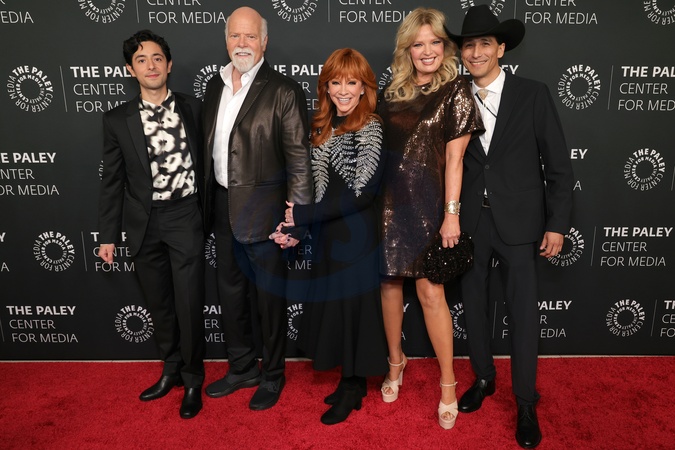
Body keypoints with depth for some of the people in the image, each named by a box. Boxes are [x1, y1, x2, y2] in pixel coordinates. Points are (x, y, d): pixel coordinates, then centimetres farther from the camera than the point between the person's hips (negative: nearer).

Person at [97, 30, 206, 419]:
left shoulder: (193, 108, 0)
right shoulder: (118, 120, 2)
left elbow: (205, 163, 4)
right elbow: (113, 180, 5)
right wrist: (109, 235, 5)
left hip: (185, 217, -2)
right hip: (143, 224, 2)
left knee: (189, 304, 1)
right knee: (159, 305, 15)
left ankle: (193, 380, 22)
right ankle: (171, 370, 35)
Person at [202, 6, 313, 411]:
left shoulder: (283, 91, -11)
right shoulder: (215, 86, 10)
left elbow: (300, 160, -13)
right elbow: (209, 147, 14)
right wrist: (208, 203, 11)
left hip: (263, 211, -7)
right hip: (224, 208, 7)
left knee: (269, 298, 7)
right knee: (231, 293, 18)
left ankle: (273, 376, 28)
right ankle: (242, 368, 37)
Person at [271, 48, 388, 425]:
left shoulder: (373, 129, -14)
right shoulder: (323, 127, 8)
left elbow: (362, 193, -21)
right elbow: (317, 186, 10)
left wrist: (303, 214, -19)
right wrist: (292, 224, -2)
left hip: (358, 234, -7)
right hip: (328, 233, 7)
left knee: (356, 303, 6)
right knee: (336, 302, 15)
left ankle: (355, 388, 26)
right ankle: (350, 379, 34)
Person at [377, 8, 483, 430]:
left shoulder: (456, 90, 0)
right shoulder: (393, 90, 11)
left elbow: (454, 157, -6)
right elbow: (380, 145, 11)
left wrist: (452, 214, -10)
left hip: (426, 201, -4)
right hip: (388, 198, 4)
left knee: (430, 290, -4)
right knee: (389, 281, 9)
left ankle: (448, 382, 13)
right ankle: (396, 360, 31)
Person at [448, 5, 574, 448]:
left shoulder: (533, 94, -3)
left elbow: (558, 164, -2)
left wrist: (557, 224, -5)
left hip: (518, 221, -2)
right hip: (469, 221, 3)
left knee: (523, 312, 2)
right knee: (475, 304, 13)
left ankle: (526, 404, 19)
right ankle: (484, 378, 35)